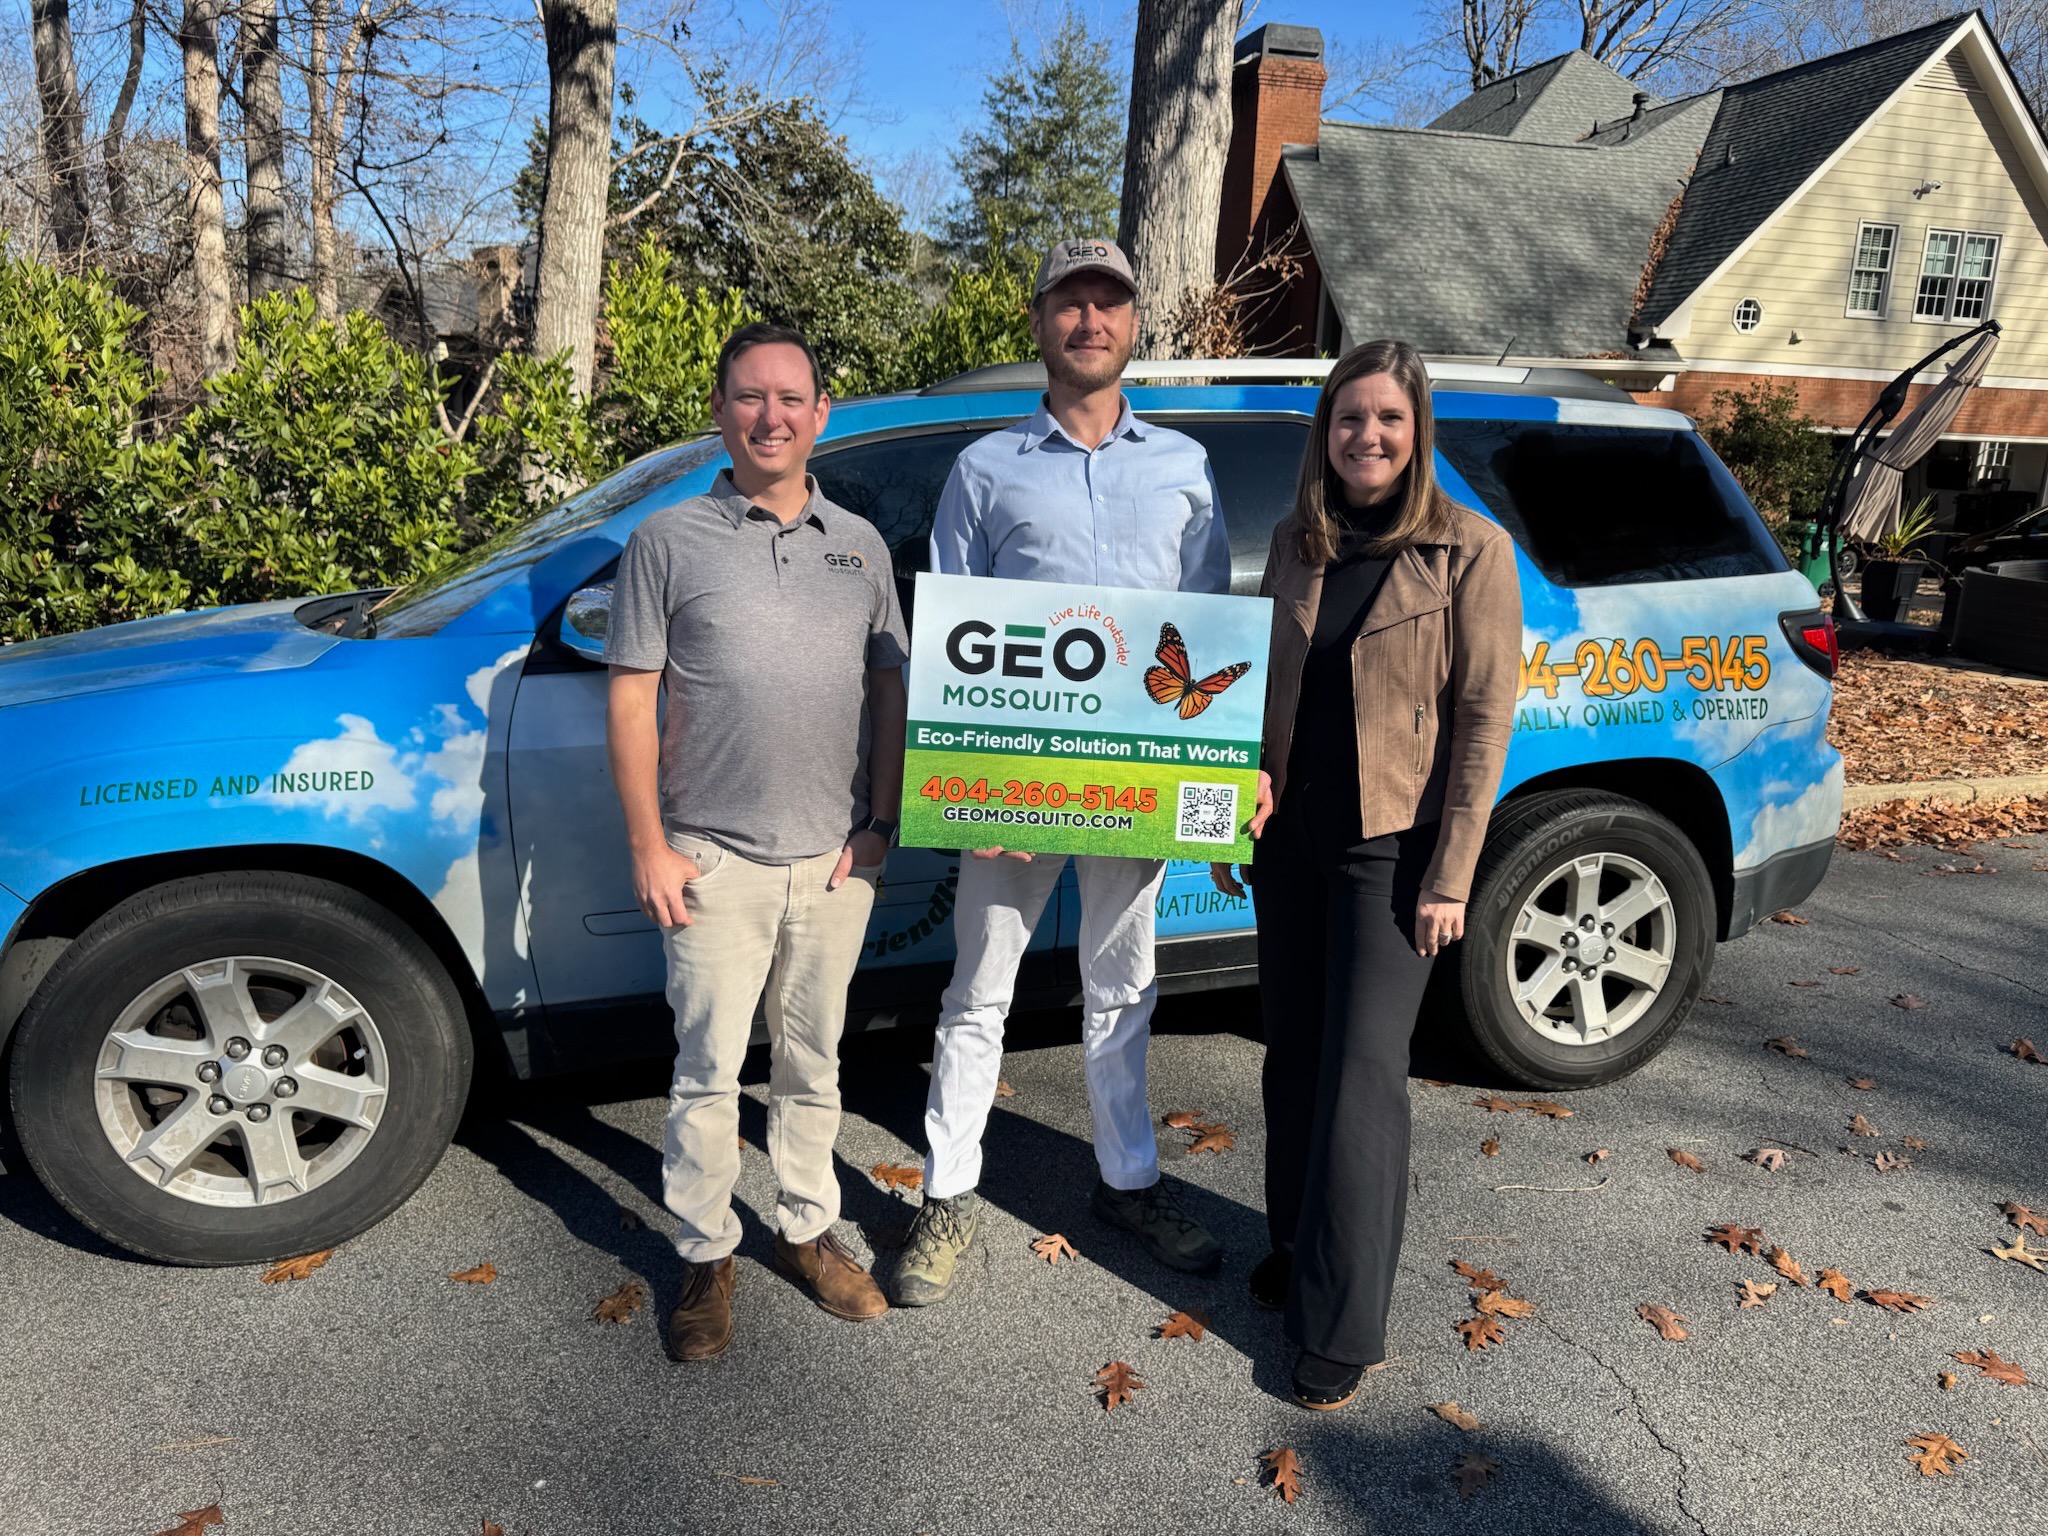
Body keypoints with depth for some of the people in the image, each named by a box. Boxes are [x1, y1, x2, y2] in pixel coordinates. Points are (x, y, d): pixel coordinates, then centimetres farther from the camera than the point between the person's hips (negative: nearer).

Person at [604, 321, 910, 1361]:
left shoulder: (860, 545, 8)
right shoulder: (669, 541, -1)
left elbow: (891, 687, 11)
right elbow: (631, 701, -2)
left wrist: (878, 822, 2)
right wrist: (649, 846, -7)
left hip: (834, 858, 3)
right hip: (716, 859, -3)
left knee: (812, 1059, 15)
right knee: (710, 1069, 3)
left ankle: (807, 1229, 31)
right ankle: (705, 1256, 21)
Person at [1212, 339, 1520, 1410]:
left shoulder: (1470, 551, -7)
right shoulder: (1295, 544, 7)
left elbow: (1484, 717, -9)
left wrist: (1451, 876, -13)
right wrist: (1240, 807, 6)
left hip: (1391, 847, -5)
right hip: (1290, 836, 5)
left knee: (1362, 1070, -4)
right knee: (1292, 1054, 14)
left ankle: (1343, 1327, 8)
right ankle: (1297, 1245, 34)